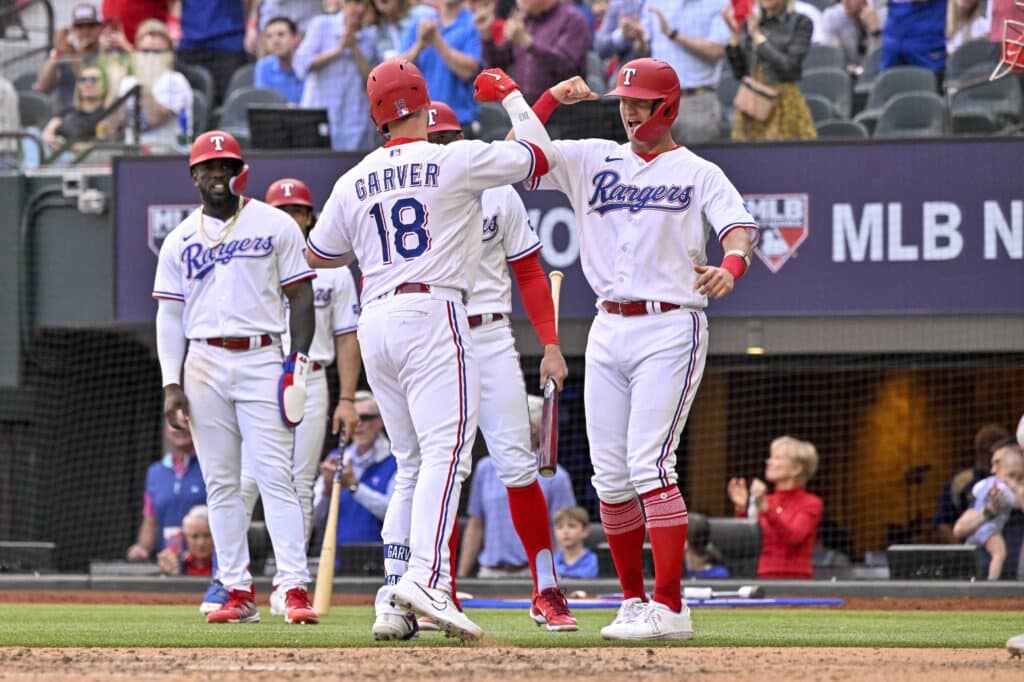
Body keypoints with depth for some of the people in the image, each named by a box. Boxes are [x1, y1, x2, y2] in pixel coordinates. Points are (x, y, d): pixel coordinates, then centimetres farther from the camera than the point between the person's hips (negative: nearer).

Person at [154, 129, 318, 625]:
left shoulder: (275, 226, 5)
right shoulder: (179, 241, 12)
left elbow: (300, 296, 4)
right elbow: (170, 315, 11)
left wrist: (299, 360, -7)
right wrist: (171, 384, 2)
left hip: (261, 361, -3)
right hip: (204, 364, 3)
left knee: (275, 476, -12)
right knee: (220, 483, 3)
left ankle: (294, 588, -17)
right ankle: (238, 592, 6)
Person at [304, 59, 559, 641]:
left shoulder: (355, 182, 13)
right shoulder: (457, 160, -2)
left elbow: (319, 254, 25)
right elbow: (539, 154, 7)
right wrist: (510, 95, 21)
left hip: (374, 321, 6)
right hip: (432, 314, -6)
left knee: (413, 464, 12)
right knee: (446, 451, -14)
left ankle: (394, 601, 5)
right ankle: (427, 578, -33)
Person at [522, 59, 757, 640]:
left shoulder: (698, 173, 3)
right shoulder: (594, 160, 15)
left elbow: (739, 227, -13)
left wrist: (730, 267, -35)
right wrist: (552, 99, -3)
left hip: (670, 330, -5)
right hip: (609, 331, 5)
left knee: (649, 463, -16)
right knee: (610, 476, 4)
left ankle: (670, 607, -17)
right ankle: (635, 601, 13)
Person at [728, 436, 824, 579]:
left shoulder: (811, 504, 2)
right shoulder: (765, 501, 15)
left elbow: (793, 538, -16)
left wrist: (765, 508, -26)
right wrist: (741, 510, -7)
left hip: (795, 578, -3)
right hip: (763, 577, 3)